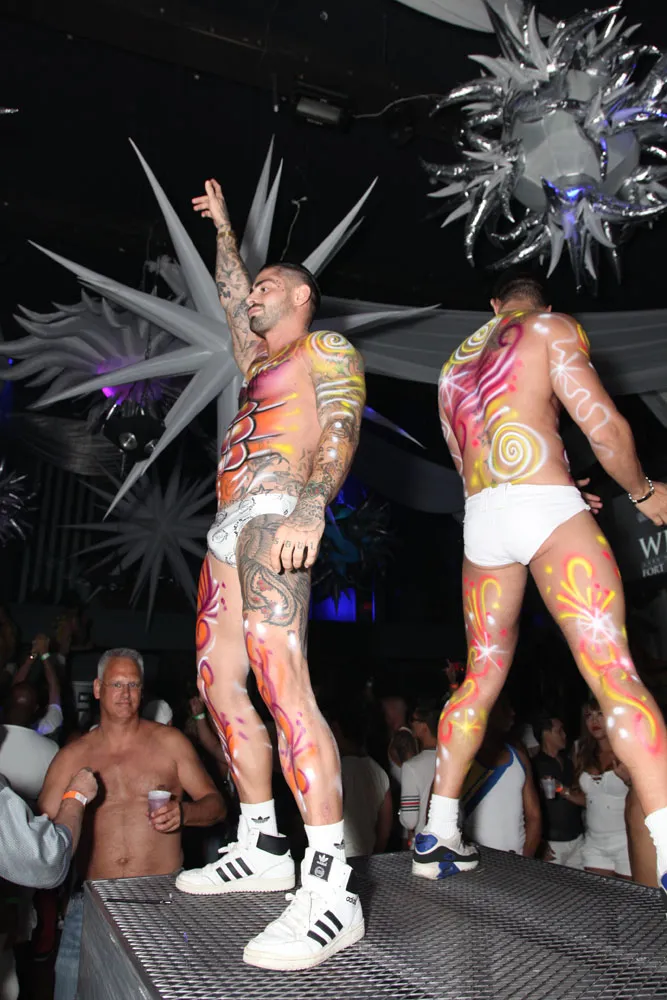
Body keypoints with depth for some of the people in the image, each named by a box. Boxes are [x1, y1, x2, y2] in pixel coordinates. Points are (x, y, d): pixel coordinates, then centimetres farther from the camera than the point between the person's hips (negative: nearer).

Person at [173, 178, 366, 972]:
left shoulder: (326, 350, 6)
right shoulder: (260, 361, 31)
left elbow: (342, 428, -12)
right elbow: (231, 297, 48)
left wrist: (310, 510, -28)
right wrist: (223, 228, 53)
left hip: (274, 516, -10)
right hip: (228, 527, 10)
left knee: (280, 678, -24)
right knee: (218, 683, 5)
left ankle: (331, 890, -25)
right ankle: (262, 851, 14)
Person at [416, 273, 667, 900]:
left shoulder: (454, 366, 26)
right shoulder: (551, 328, 9)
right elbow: (604, 429, -4)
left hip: (479, 519, 6)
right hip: (546, 506, -5)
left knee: (483, 674, 13)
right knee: (612, 670, -10)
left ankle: (438, 838, 17)